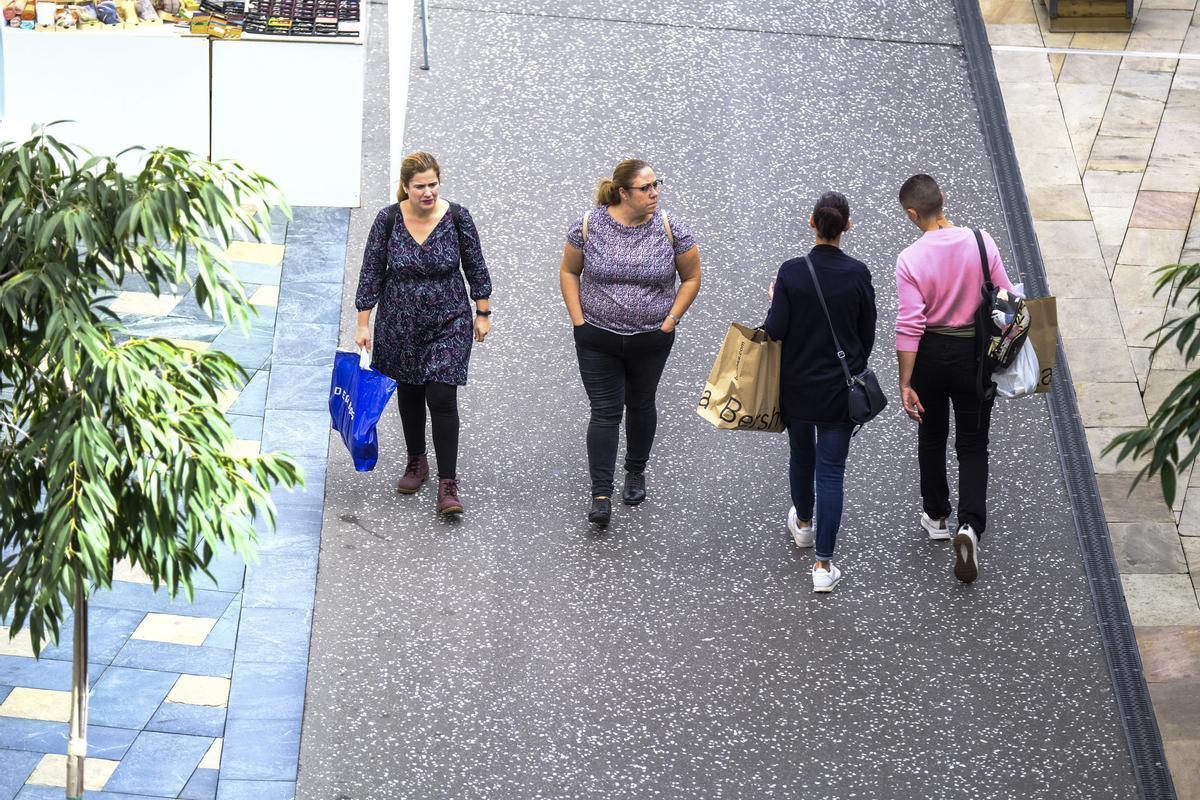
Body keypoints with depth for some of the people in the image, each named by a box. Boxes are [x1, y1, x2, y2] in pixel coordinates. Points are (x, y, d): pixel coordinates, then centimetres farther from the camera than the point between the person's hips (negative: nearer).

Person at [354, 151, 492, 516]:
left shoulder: (457, 217, -11)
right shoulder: (388, 220, -10)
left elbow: (476, 268, 0)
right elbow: (371, 274, -4)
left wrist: (483, 313, 3)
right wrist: (363, 324, -4)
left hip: (448, 325, -2)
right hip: (399, 325, 2)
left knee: (442, 398, -9)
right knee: (409, 394, 16)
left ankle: (448, 484, -6)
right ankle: (416, 462, 37)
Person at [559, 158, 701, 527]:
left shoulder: (670, 229, -10)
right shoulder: (588, 226, -11)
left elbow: (691, 278, 1)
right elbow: (569, 272, 2)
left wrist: (669, 322, -4)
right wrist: (579, 320, -3)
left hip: (651, 340, 1)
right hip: (598, 339, -1)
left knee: (641, 404, 16)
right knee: (605, 411, -3)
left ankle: (636, 472, 38)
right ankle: (601, 494, -2)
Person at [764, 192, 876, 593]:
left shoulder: (792, 272, -14)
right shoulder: (857, 273, -11)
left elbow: (775, 330, -14)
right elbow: (867, 332, 0)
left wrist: (775, 301, 7)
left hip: (798, 385, 1)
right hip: (840, 387, -1)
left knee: (801, 455, 25)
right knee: (831, 470, 2)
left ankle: (803, 524, 50)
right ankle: (824, 565, -2)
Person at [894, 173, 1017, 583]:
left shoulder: (910, 260, -19)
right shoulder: (981, 242, -13)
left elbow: (909, 326, -18)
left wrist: (906, 384, -12)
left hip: (930, 354, -1)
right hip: (973, 354, 1)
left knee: (932, 438, 21)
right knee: (973, 446, 8)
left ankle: (936, 516, 37)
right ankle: (970, 527, -11)